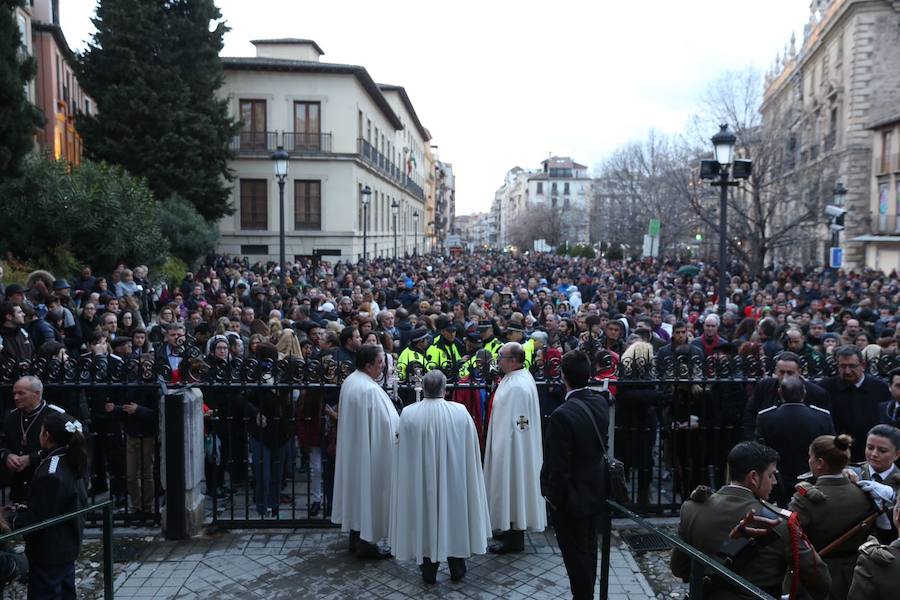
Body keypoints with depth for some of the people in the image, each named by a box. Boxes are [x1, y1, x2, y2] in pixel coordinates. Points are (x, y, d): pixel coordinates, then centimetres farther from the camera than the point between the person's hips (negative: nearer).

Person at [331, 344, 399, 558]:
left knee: (356, 489, 18)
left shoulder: (349, 381, 4)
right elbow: (386, 423, -24)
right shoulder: (370, 389, -26)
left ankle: (355, 538, 31)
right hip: (370, 451, -9)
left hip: (352, 449, 9)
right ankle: (366, 544, 13)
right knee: (370, 492, 3)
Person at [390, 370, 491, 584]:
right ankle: (457, 568, 29)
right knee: (454, 517, 17)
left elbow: (403, 451, -2)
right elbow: (471, 451, -3)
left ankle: (429, 571, 24)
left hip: (420, 480, 0)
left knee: (426, 518, 14)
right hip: (454, 478, 0)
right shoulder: (460, 412, -14)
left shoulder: (408, 414, -14)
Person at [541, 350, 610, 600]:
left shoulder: (562, 415, -29)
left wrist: (553, 497, -10)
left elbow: (559, 465, -22)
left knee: (575, 554, 9)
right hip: (595, 492, 8)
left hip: (572, 497, -8)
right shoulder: (601, 402, -7)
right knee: (589, 549, 23)